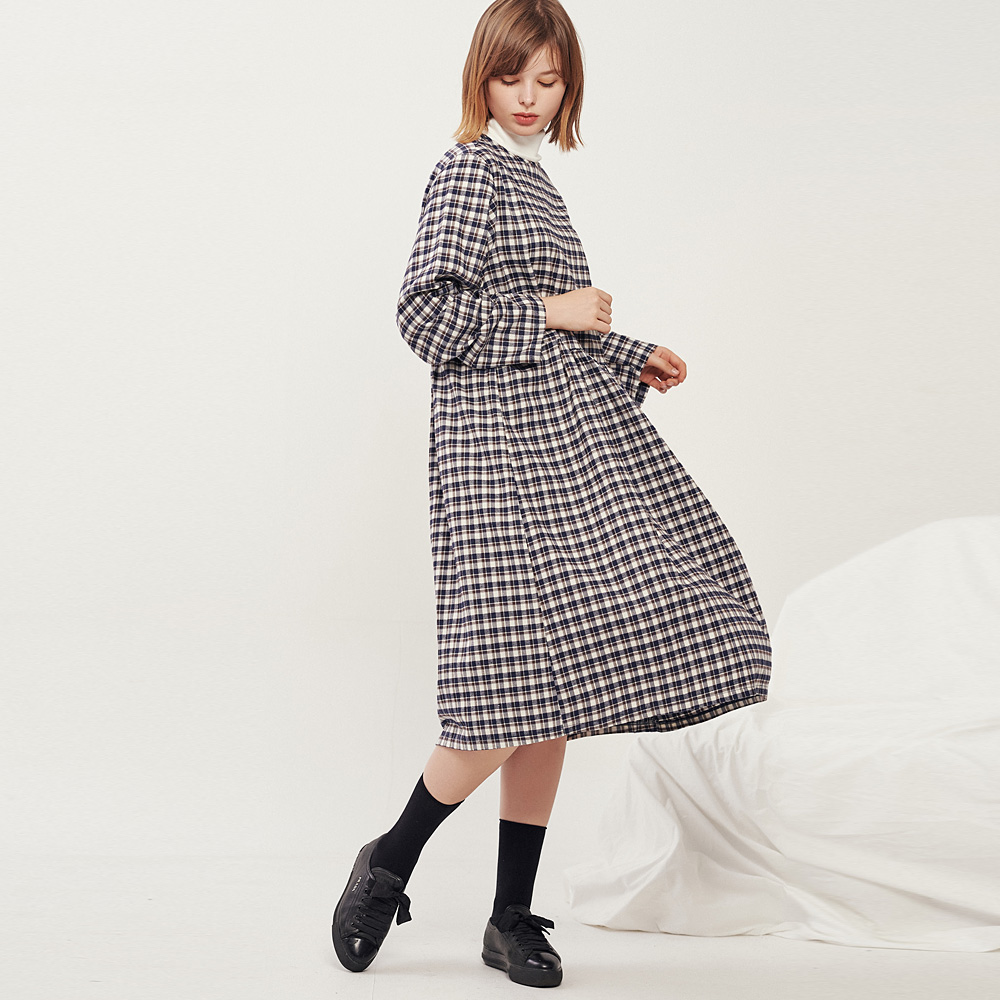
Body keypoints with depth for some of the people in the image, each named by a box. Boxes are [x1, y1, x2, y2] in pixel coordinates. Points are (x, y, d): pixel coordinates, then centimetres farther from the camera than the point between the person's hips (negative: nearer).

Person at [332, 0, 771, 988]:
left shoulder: (533, 180, 21)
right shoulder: (467, 169, -4)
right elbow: (427, 315, -15)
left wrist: (633, 361, 19)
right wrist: (551, 314, -12)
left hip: (567, 436, 9)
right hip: (501, 439, -9)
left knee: (557, 681, 6)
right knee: (528, 681, -14)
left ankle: (513, 916, 15)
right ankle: (389, 863, 6)